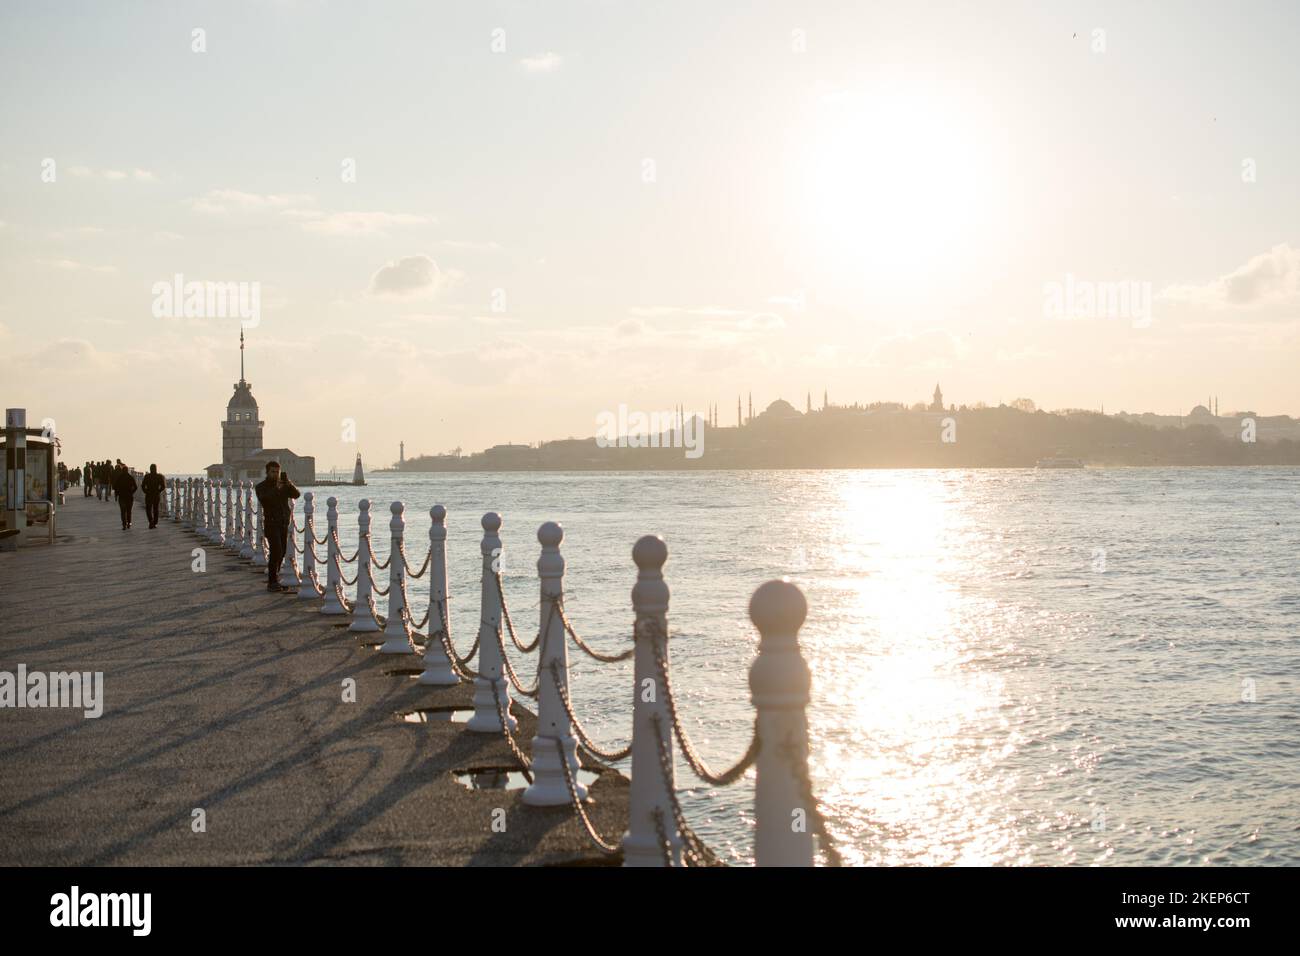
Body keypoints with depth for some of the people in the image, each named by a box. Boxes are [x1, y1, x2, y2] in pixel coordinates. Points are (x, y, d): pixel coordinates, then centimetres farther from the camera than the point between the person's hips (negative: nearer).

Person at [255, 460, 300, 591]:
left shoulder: (284, 486, 9)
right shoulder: (261, 487, -3)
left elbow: (296, 494, -6)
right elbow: (263, 499, -22)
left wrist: (289, 485, -23)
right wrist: (276, 489, -32)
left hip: (284, 523, 5)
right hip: (271, 523, -5)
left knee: (281, 552, 8)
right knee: (276, 551, -17)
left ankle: (274, 580, 21)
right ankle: (272, 582, -16)